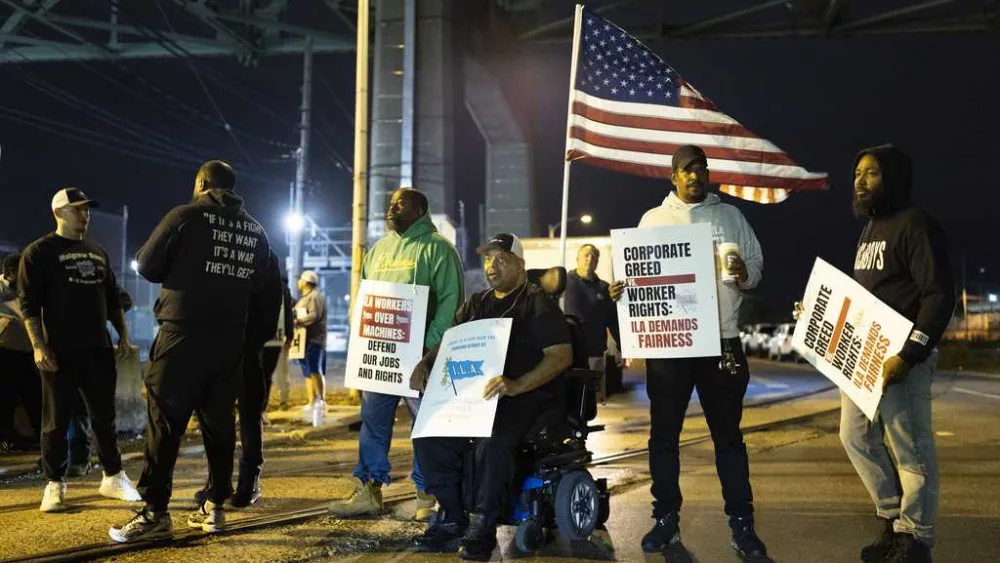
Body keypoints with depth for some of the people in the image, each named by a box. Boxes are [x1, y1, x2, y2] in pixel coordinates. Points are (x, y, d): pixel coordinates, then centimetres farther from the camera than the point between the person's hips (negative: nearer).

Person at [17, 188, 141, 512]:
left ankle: (113, 477, 17)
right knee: (56, 421, 2)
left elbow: (112, 299, 22)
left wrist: (123, 336, 14)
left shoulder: (98, 253, 17)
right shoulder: (39, 252, -2)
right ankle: (55, 484, 12)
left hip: (98, 349, 5)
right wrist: (38, 346, -16)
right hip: (61, 351, -5)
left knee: (105, 417, 9)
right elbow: (28, 302, -8)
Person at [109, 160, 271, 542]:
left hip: (184, 334, -5)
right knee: (219, 420, 11)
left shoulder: (185, 216, -4)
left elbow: (147, 266, 0)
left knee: (165, 420, -2)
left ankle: (155, 512, -3)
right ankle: (215, 506, 14)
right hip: (230, 338, 5)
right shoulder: (256, 231, 11)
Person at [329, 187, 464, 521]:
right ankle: (368, 491, 18)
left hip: (418, 353, -7)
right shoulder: (379, 249, 18)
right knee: (373, 421, 9)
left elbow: (451, 300, -12)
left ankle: (427, 496, 10)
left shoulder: (436, 247, -5)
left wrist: (430, 344, -20)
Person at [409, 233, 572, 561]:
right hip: (477, 394, 7)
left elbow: (562, 355, -13)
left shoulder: (538, 303, -2)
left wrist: (516, 386, -28)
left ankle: (482, 528, -17)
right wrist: (424, 364, -1)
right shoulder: (476, 304, 20)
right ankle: (452, 521, -6)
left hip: (529, 395, -7)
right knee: (429, 434, -16)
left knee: (492, 442, -35)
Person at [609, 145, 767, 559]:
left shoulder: (730, 215, 10)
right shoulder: (654, 219, 10)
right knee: (663, 435, 6)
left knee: (728, 435, 6)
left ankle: (741, 523, 12)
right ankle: (666, 518, 18)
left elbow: (756, 265, 7)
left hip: (720, 341, 0)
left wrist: (745, 273, -16)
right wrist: (620, 288, -13)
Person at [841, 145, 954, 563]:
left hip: (898, 355, -9)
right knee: (856, 436, 14)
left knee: (909, 449, -2)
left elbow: (939, 295, -16)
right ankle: (894, 520, 27)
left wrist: (908, 356, -23)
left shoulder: (915, 223, -9)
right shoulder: (869, 229, 18)